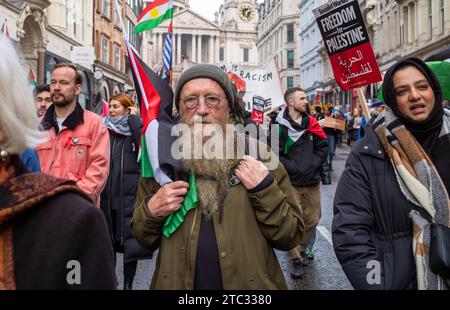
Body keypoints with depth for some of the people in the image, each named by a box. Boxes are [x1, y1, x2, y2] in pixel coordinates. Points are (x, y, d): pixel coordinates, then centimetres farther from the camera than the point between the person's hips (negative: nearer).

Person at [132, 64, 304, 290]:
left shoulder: (257, 155, -10)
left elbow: (290, 236, -8)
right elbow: (144, 239, 4)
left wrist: (264, 189, -22)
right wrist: (152, 212, -15)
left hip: (249, 283, -1)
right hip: (175, 283, 2)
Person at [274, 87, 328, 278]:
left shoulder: (311, 123, 9)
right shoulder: (279, 127, -7)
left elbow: (323, 147, 10)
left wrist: (313, 165, -4)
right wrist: (295, 168, -15)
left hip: (312, 181, 5)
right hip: (290, 183, -5)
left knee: (312, 219, 12)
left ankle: (302, 247, 37)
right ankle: (296, 258, 14)